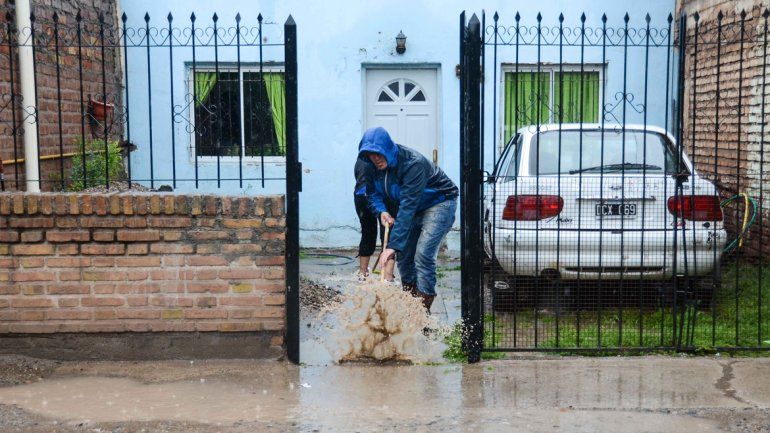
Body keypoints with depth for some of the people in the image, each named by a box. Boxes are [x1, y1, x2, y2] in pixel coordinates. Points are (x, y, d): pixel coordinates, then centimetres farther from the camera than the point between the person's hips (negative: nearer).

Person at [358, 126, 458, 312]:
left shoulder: (413, 163, -35)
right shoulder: (375, 167, -11)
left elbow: (407, 206, -40)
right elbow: (374, 194, 3)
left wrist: (393, 245, -43)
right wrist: (382, 211, -22)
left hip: (439, 203, -8)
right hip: (415, 208, 8)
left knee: (423, 254, -21)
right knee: (404, 256, 7)